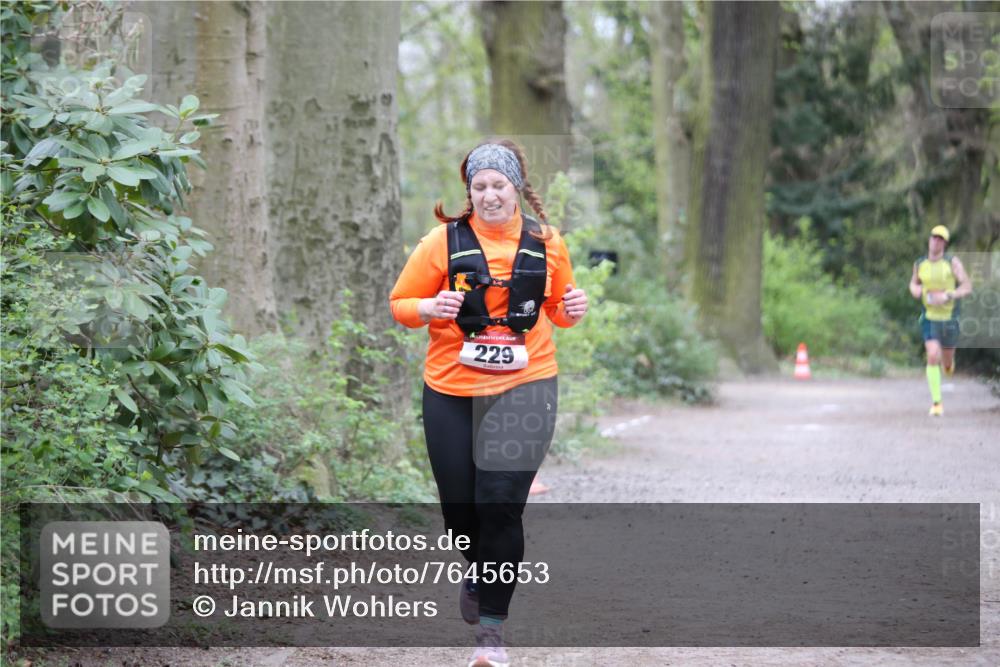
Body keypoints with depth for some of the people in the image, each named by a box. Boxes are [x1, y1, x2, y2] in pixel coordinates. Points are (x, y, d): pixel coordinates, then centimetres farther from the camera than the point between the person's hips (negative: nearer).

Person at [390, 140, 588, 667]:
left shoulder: (546, 243, 6)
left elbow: (558, 310, 21)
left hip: (525, 388, 0)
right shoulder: (445, 240, 0)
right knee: (459, 503, 6)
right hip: (451, 390, 1)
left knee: (500, 503, -12)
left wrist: (572, 310, -2)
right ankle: (478, 568, 43)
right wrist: (430, 309, -16)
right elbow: (400, 304, 5)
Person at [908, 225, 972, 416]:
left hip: (949, 317, 0)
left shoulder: (952, 262, -10)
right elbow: (914, 282, 20)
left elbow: (967, 287, -13)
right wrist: (915, 289, -5)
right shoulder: (919, 264, 0)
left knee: (947, 361, 15)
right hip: (929, 317, 0)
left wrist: (947, 296, -27)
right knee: (932, 357, -19)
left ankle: (948, 362, 57)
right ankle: (936, 403, -11)